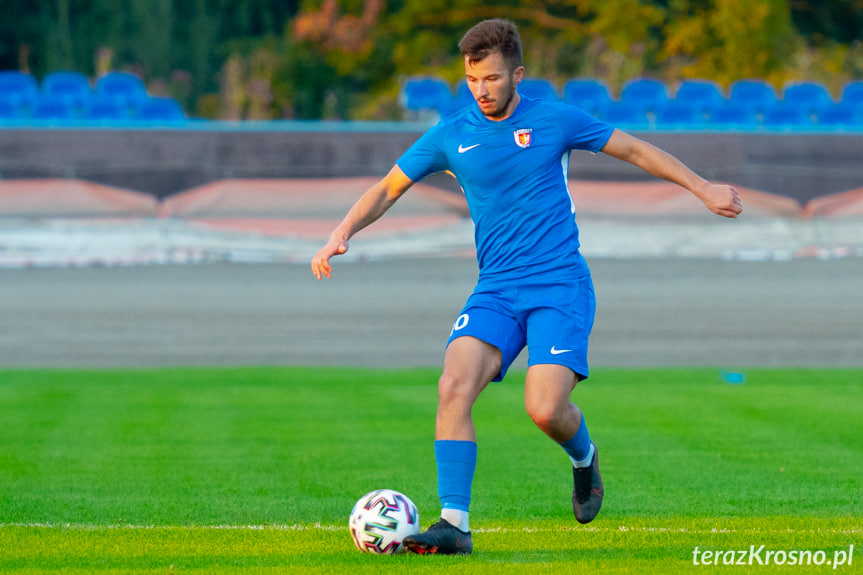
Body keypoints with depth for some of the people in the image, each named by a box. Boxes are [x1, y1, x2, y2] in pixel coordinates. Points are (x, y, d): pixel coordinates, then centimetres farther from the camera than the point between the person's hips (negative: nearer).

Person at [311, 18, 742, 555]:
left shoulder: (555, 120, -1)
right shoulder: (452, 135, 4)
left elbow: (635, 149, 10)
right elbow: (389, 188, 12)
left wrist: (704, 189, 12)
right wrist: (342, 234, -4)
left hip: (560, 286, -3)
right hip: (495, 290, 3)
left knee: (546, 410, -20)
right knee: (454, 387, -22)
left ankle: (584, 456, 17)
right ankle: (455, 524, -20)